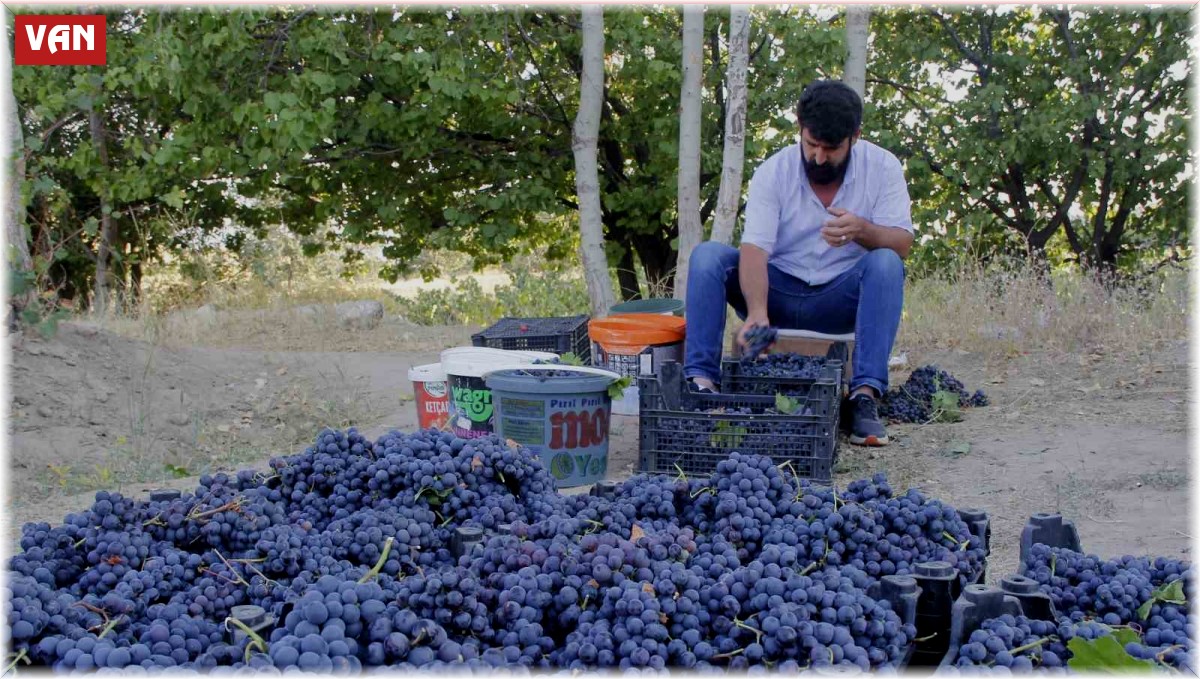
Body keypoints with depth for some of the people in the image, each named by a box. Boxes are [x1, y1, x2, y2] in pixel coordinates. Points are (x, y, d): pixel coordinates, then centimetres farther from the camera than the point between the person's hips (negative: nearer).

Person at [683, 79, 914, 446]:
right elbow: (754, 248, -24)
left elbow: (902, 243, -15)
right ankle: (701, 380, -27)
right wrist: (757, 313, -42)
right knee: (707, 256, -21)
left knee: (886, 262, -30)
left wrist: (862, 230, -38)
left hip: (841, 300, 0)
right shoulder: (773, 172, -11)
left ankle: (866, 394, -34)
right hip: (778, 291, 0)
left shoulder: (883, 167, -8)